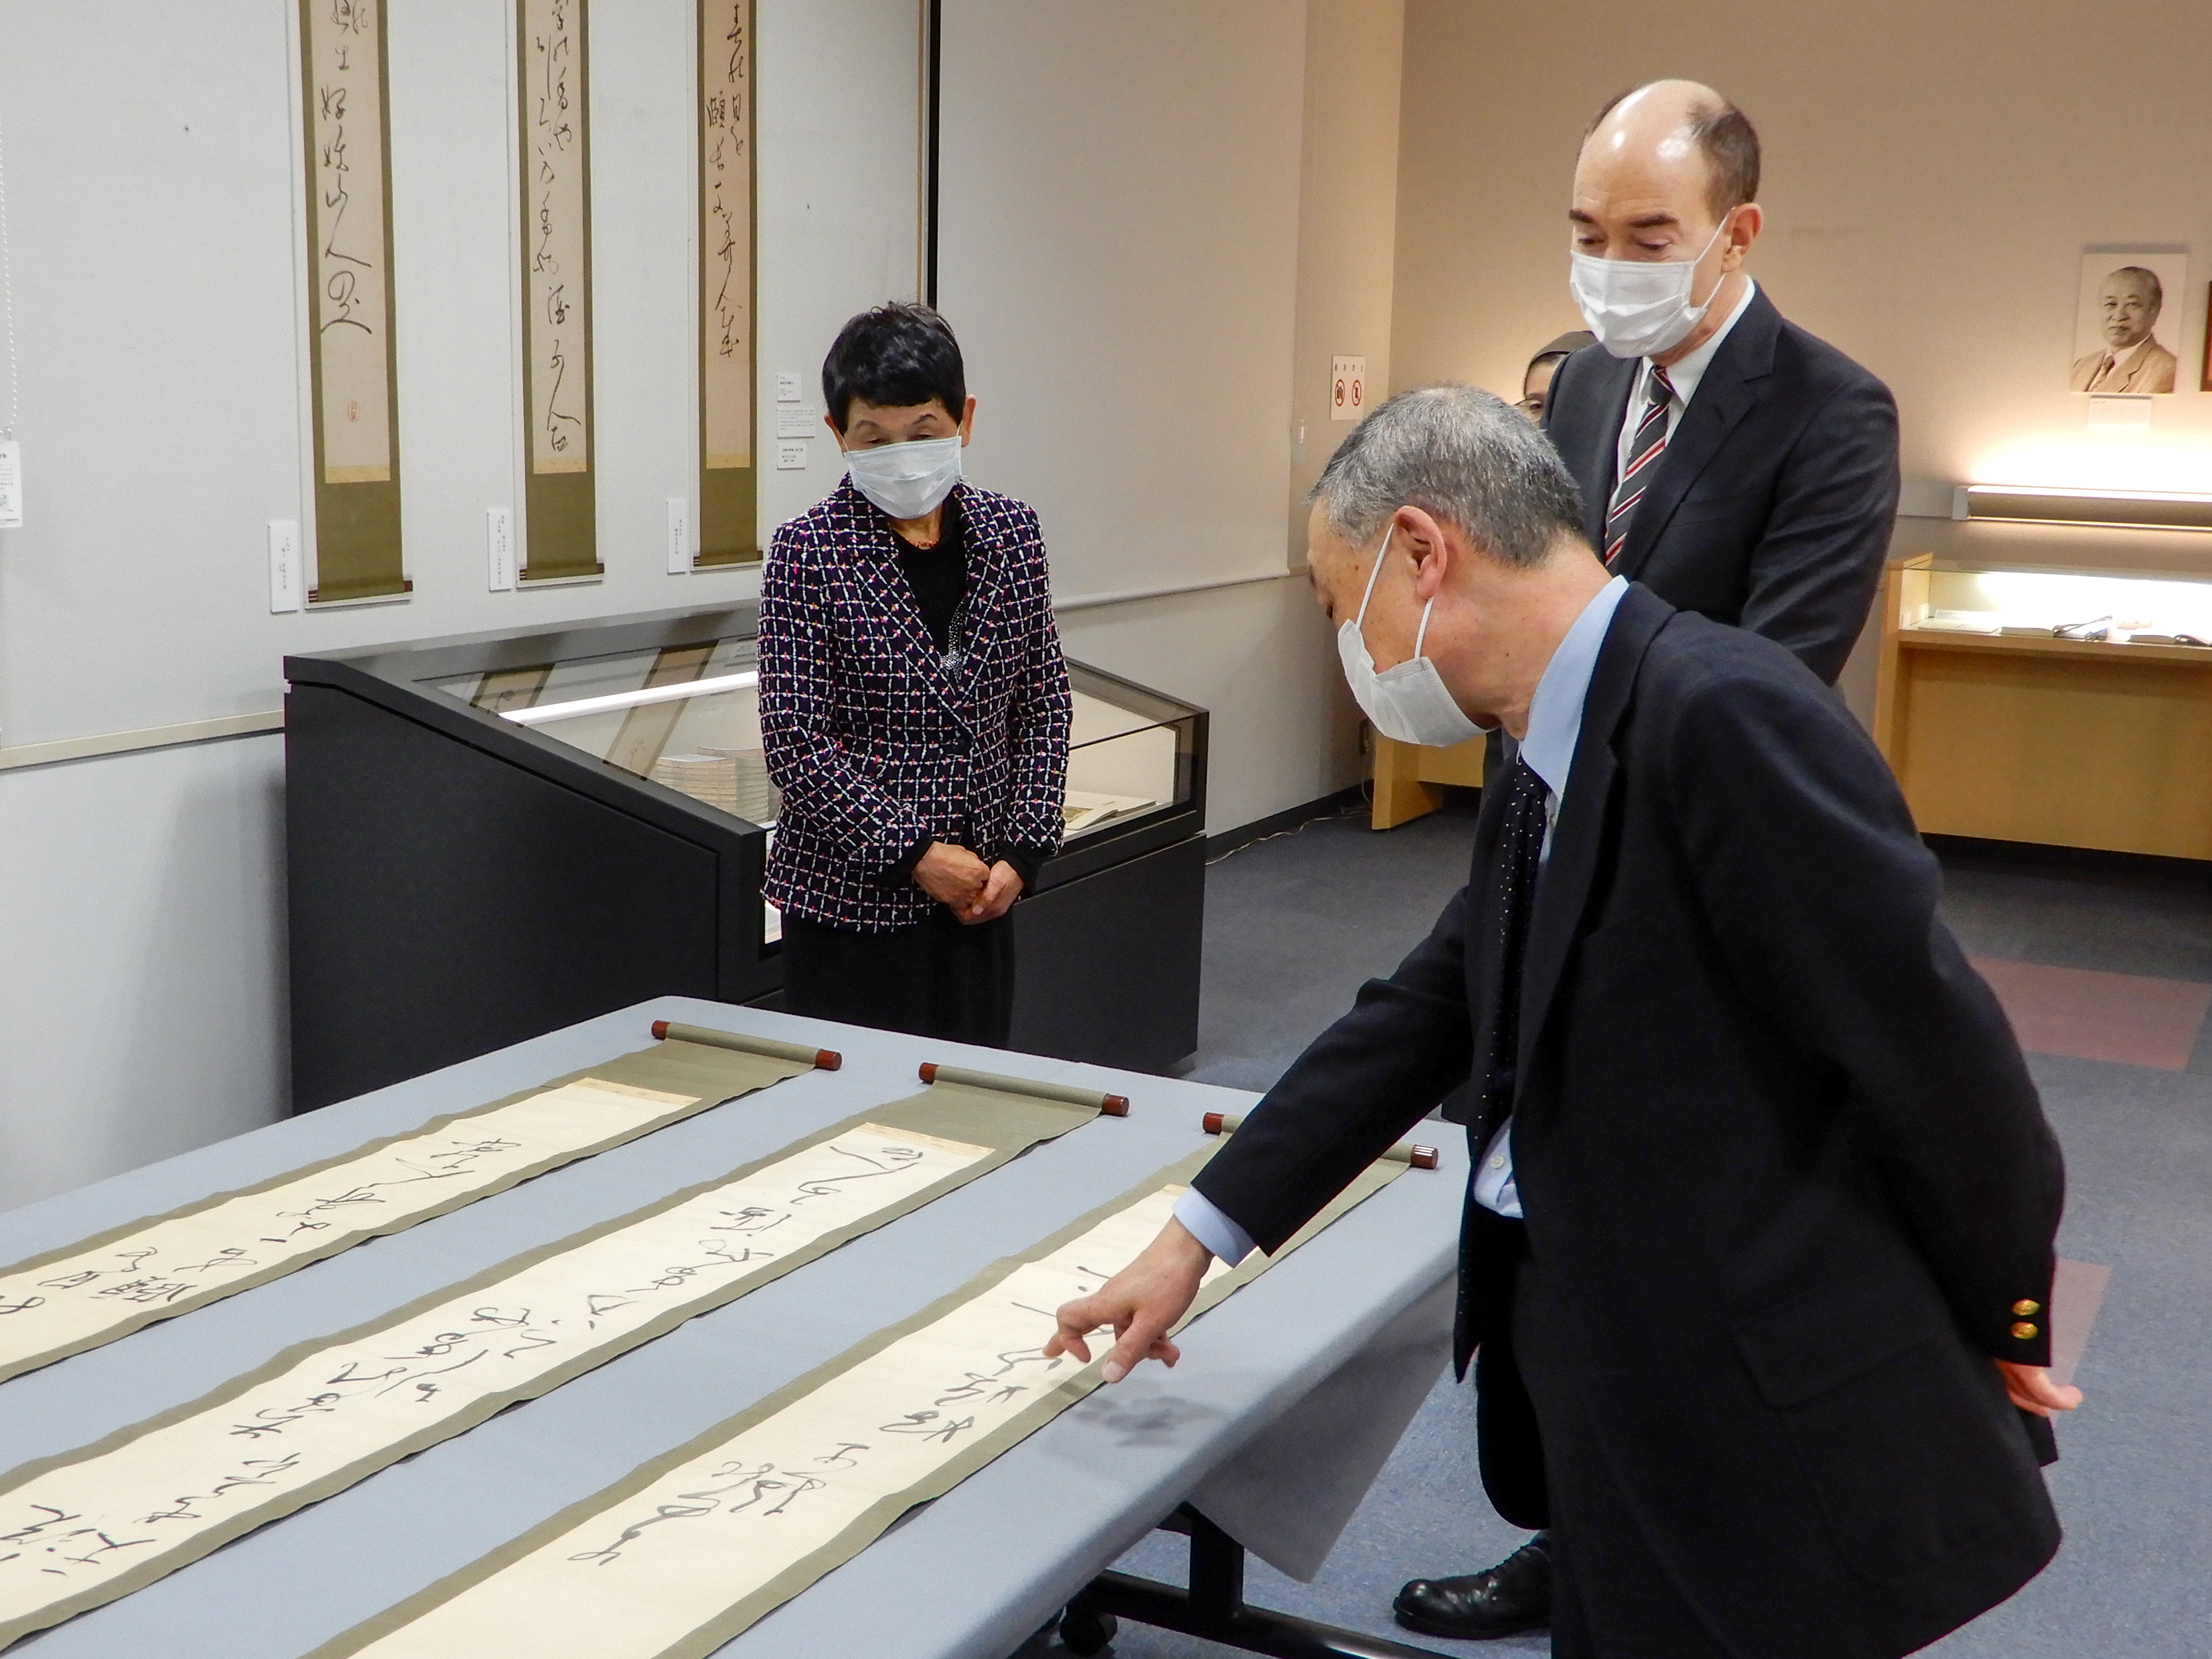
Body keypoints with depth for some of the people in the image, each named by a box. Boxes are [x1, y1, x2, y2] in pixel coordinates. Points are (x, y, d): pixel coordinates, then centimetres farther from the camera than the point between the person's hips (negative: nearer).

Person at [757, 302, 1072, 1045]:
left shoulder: (1010, 531, 3)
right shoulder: (808, 552, -9)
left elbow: (1045, 703, 7)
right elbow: (797, 741, -12)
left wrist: (1022, 850, -2)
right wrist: (914, 852, -16)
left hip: (981, 893, 4)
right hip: (852, 898, -4)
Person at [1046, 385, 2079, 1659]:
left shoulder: (1723, 713, -22)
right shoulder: (1555, 759, 7)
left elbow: (1933, 1046, -20)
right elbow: (1426, 1011, 14)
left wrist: (1995, 1324, -5)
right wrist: (1200, 1237, 15)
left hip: (1773, 1420, -8)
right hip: (1624, 1392, 8)